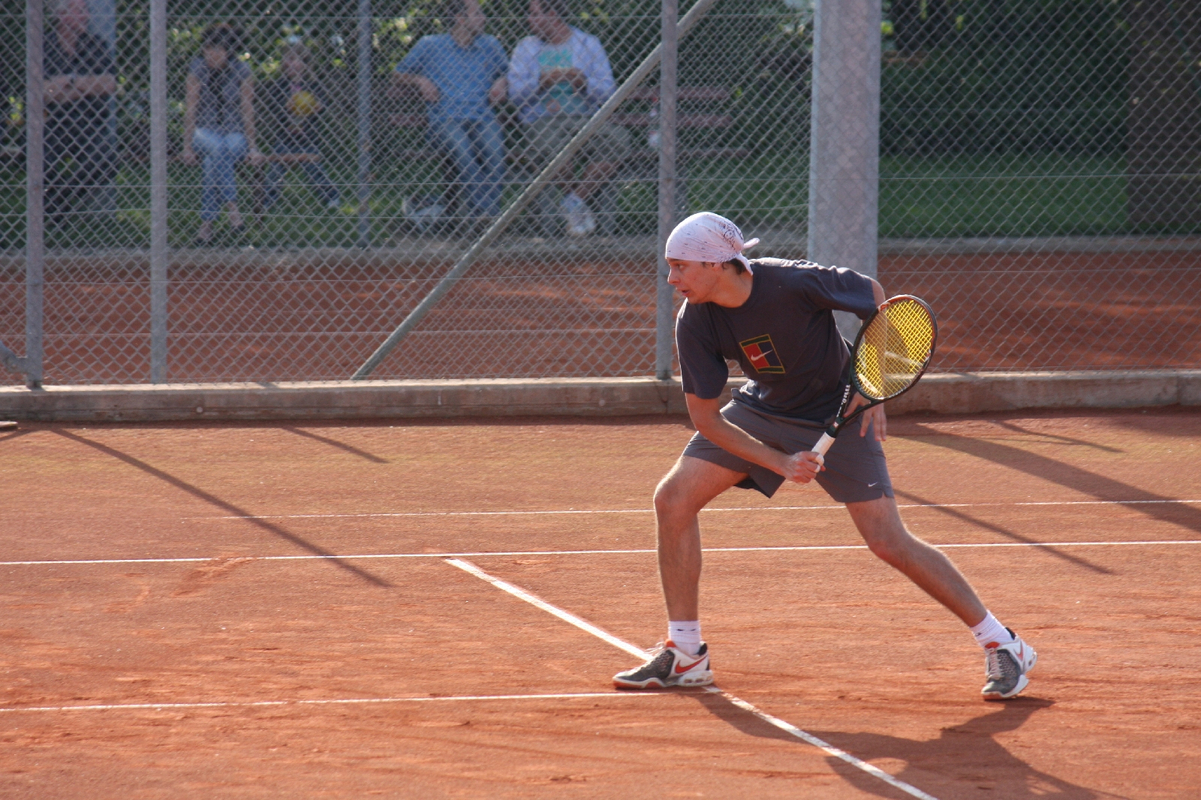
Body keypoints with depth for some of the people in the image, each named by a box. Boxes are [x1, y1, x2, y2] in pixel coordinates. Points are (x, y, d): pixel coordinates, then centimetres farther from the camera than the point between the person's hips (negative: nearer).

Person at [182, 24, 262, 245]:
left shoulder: (241, 72, -6)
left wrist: (252, 147, -5)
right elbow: (190, 109, -3)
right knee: (218, 148, -36)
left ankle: (206, 224, -35)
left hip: (235, 135, 0)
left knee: (211, 163, -33)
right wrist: (187, 145, -7)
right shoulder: (197, 69, -4)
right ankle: (232, 209, -40)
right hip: (205, 132, 0)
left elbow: (247, 110, -4)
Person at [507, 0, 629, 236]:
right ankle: (572, 197, -12)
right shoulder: (526, 48, 15)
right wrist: (541, 82, -14)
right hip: (543, 121, -1)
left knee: (618, 138, -31)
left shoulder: (589, 44, 14)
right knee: (547, 145, -38)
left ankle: (575, 200, -21)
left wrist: (583, 82, -14)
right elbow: (514, 93, 3)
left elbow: (607, 91, 4)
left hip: (584, 118, 1)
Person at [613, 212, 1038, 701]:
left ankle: (1002, 645, -3)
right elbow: (705, 417, -13)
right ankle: (685, 656, 4)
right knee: (673, 498, -8)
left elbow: (874, 296, -11)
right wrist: (780, 463, -24)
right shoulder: (695, 323, -18)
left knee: (888, 541, -14)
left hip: (838, 414, -5)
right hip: (762, 411, 5)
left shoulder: (795, 284, -30)